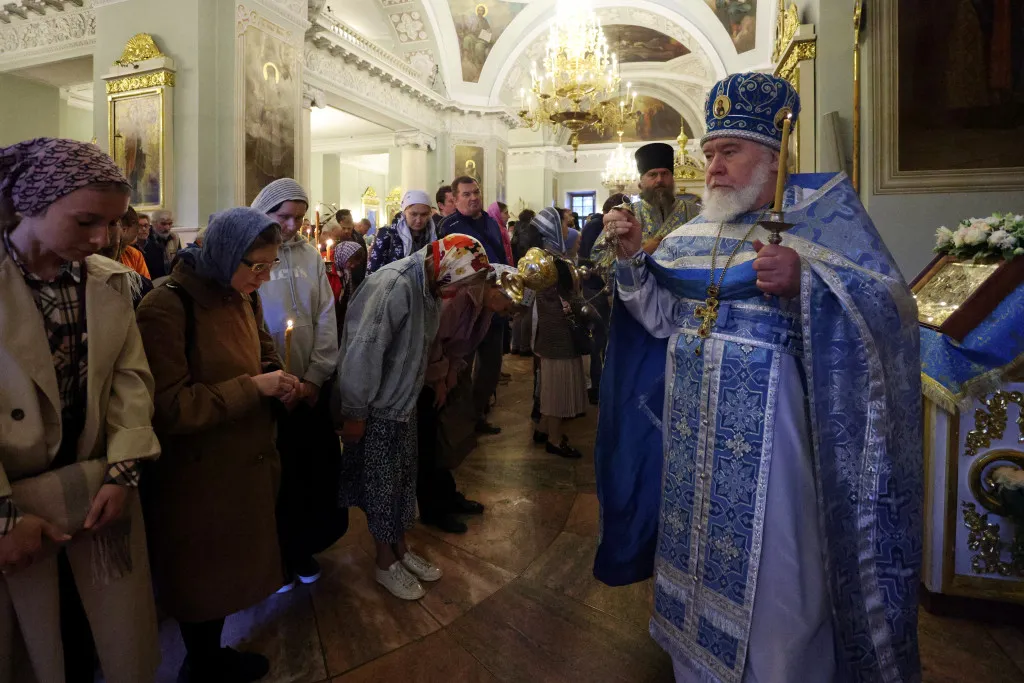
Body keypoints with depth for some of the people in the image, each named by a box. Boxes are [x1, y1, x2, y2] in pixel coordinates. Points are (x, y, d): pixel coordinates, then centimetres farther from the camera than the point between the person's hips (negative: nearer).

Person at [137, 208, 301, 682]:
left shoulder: (244, 297, 3)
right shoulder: (167, 308, -21)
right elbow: (167, 408, -24)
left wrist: (281, 384, -6)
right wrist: (253, 388, -25)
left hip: (248, 464, 7)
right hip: (199, 478, -7)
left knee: (231, 569, 23)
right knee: (203, 578, 14)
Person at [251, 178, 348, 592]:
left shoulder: (310, 257, 4)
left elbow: (325, 320, 4)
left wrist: (314, 378, -3)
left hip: (311, 389, 4)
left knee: (317, 472, 11)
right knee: (275, 478, 9)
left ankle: (303, 548, 34)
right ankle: (276, 556, 32)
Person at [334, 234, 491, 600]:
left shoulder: (430, 287, 1)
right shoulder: (393, 285, -26)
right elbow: (362, 350, -26)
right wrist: (354, 413, -21)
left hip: (404, 404, 8)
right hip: (376, 408, -8)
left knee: (404, 480, 18)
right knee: (381, 486, 8)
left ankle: (402, 550, 38)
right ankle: (386, 562, 28)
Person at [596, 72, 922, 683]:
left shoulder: (824, 210, -4)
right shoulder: (697, 230, 10)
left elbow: (891, 312, -14)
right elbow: (663, 318, 7)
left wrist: (804, 283, -30)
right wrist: (634, 257, -6)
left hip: (767, 429, -5)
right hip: (693, 425, 5)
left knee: (771, 570, 6)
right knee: (700, 550, 18)